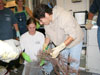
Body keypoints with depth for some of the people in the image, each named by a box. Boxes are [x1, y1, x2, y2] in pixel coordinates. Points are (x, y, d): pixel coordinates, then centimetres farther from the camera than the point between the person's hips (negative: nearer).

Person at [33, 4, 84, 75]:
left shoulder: (64, 16, -36)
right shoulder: (46, 21, -13)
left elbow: (73, 35, -34)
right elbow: (48, 35, 2)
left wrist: (59, 48, -40)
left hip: (74, 42, -6)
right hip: (62, 44, 6)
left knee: (74, 64, 3)